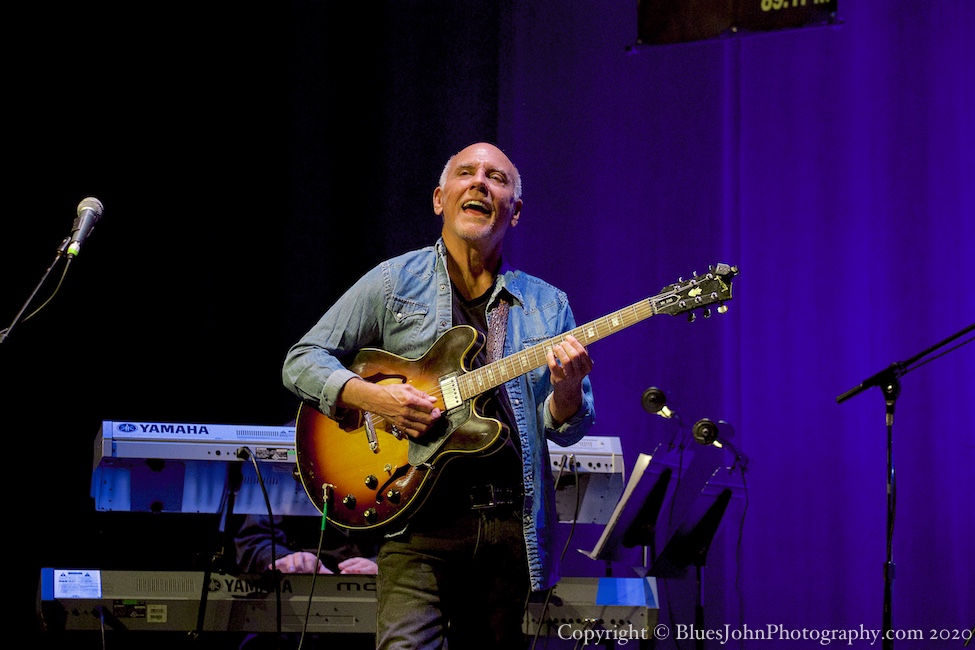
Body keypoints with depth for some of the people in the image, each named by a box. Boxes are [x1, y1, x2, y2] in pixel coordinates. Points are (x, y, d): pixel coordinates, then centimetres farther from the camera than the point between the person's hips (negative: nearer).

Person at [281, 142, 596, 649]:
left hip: (513, 526, 3)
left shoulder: (547, 305, 14)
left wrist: (566, 388, -13)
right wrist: (371, 398, -12)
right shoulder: (394, 282, 7)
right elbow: (301, 361, 6)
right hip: (421, 517, -3)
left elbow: (566, 430, 11)